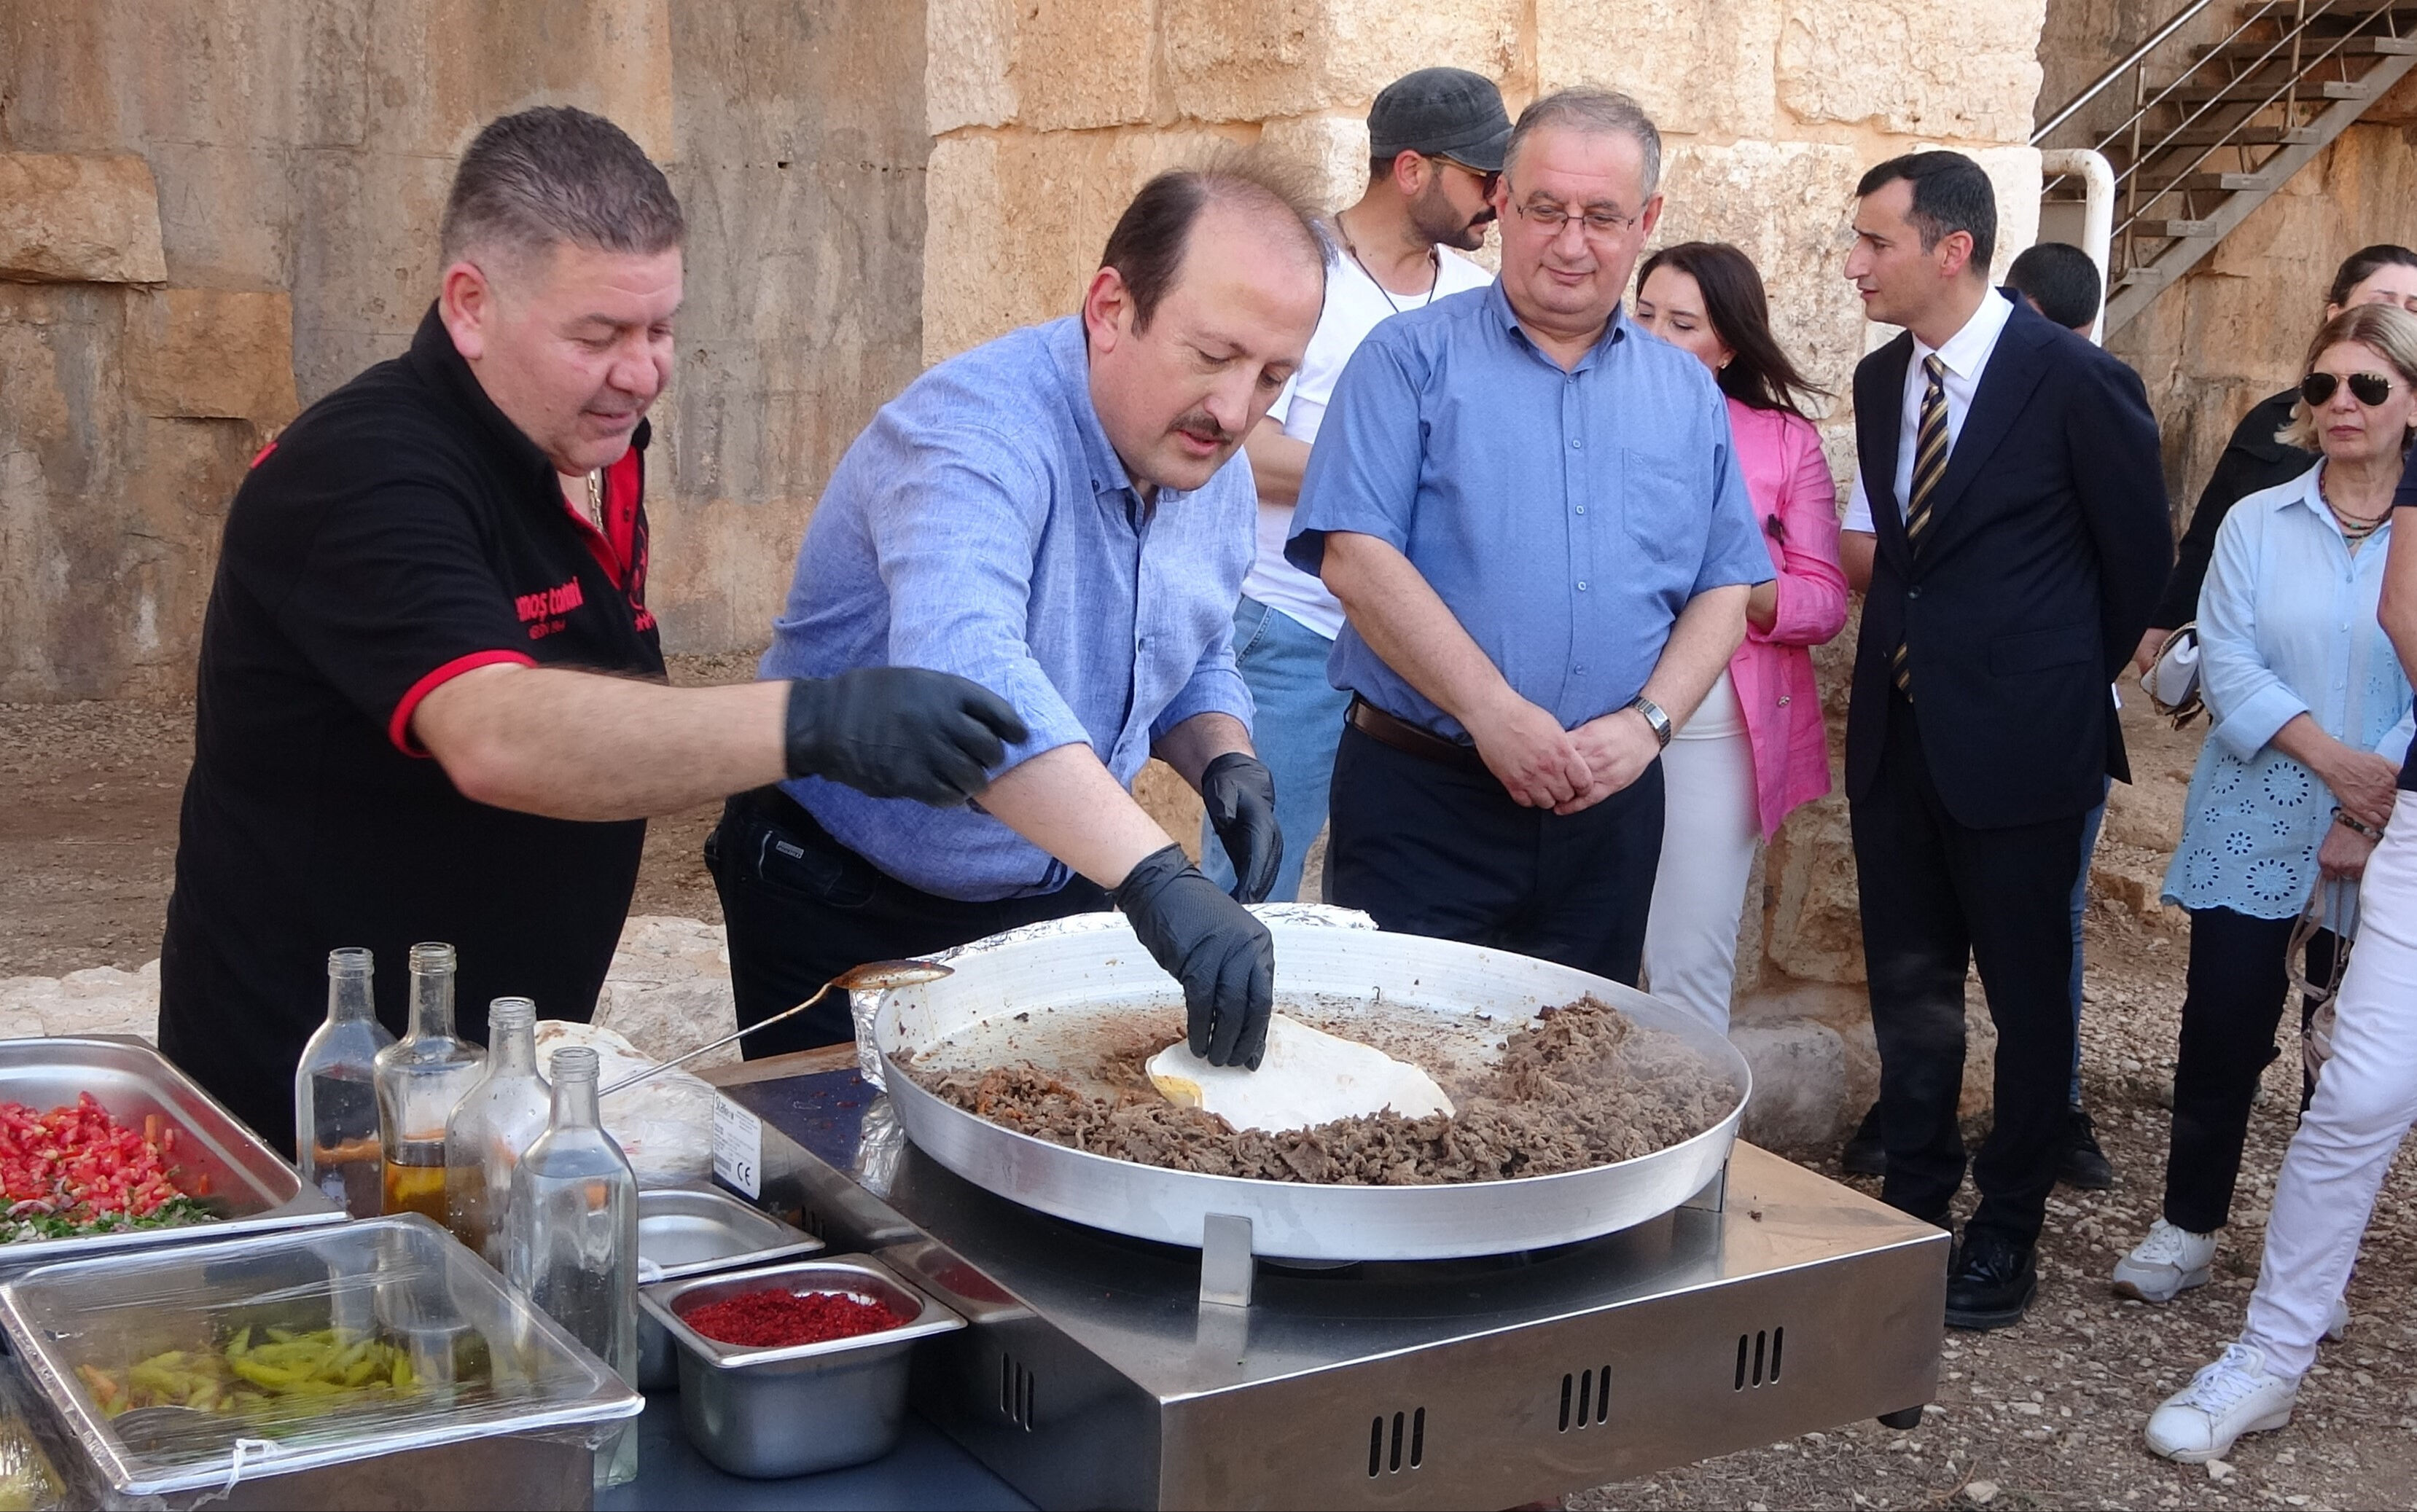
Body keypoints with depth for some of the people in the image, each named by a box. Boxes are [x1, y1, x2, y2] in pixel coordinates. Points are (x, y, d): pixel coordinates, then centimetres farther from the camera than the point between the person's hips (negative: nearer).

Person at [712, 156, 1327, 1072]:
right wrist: (1155, 875, -55)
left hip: (1059, 908, 7)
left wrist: (1225, 761, -7)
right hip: (850, 919, -7)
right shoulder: (980, 427, -28)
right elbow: (963, 668, -46)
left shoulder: (1216, 474, -1)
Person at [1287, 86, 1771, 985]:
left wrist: (1648, 723, -7)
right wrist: (1494, 715, -18)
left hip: (1609, 810, 4)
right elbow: (1356, 556, -11)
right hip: (1421, 798, -4)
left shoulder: (1687, 396, 12)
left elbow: (1724, 589, 11)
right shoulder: (1414, 359, -1)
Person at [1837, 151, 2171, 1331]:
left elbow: (2139, 560, -2)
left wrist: (2070, 688, 6)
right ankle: (1914, 1198, 28)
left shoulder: (2078, 382, -12)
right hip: (1897, 732, 6)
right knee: (1907, 981, 13)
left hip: (2018, 738, -6)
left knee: (2025, 989, 7)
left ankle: (2008, 1227, 21)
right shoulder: (1880, 379, 7)